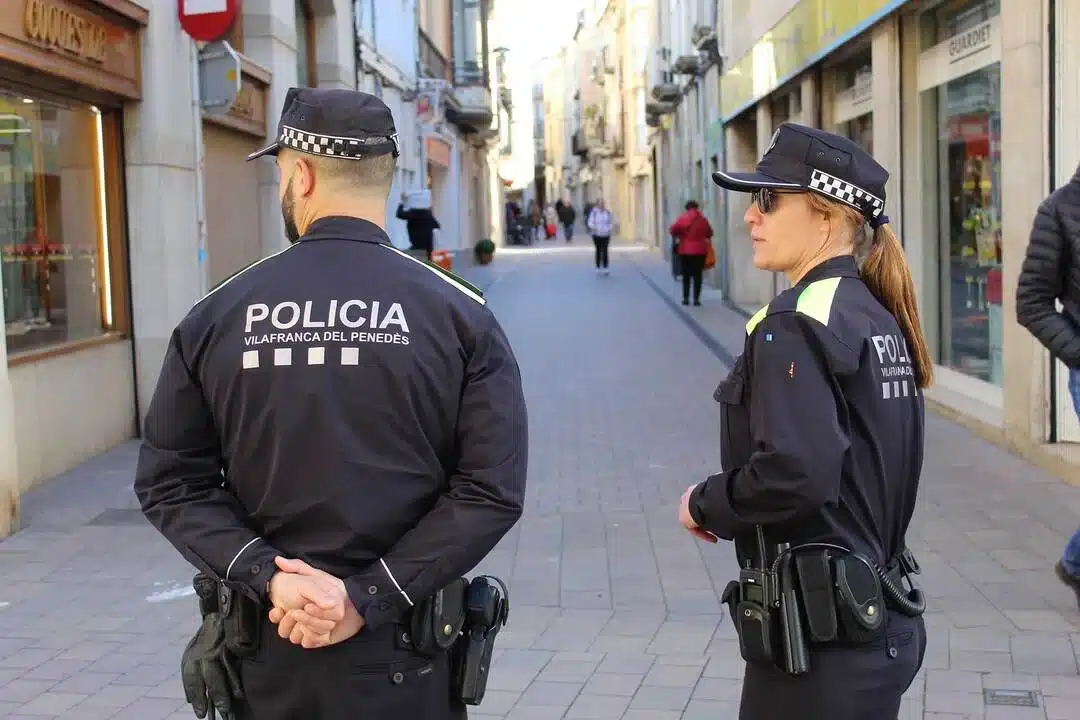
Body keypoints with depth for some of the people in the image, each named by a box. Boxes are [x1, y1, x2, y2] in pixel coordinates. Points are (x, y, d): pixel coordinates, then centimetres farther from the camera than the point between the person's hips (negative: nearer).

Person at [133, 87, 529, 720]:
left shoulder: (215, 317, -4)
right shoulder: (461, 315, -7)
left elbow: (170, 481, -5)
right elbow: (493, 490, -13)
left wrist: (267, 577, -9)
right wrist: (368, 596, -13)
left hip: (266, 650, 1)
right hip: (407, 656, -1)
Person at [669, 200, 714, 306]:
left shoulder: (683, 218, -5)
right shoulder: (703, 219, 2)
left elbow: (673, 229, -14)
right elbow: (709, 233, 13)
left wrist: (676, 236, 7)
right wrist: (707, 239, 34)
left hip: (685, 250, -1)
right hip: (700, 251, 1)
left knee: (686, 275, 9)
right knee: (698, 275, 5)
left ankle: (686, 298, 6)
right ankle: (696, 298, 1)